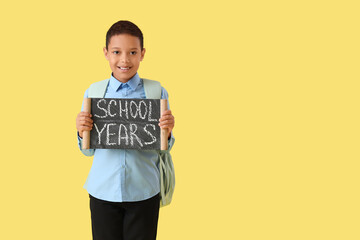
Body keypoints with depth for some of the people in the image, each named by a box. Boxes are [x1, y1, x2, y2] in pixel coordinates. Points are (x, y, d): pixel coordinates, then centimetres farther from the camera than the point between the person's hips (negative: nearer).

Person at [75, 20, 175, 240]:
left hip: (144, 192, -1)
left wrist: (167, 131, -18)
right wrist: (82, 132, -15)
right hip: (103, 191, 1)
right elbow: (89, 150, 5)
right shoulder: (93, 93, -1)